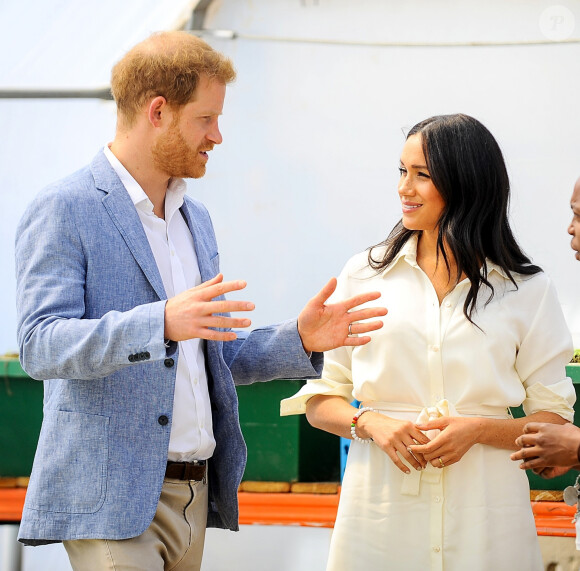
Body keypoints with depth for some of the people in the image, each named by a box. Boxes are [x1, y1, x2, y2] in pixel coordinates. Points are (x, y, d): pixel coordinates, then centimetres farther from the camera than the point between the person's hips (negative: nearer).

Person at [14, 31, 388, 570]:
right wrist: (162, 323, -32)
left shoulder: (195, 219, 18)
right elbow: (40, 346, -19)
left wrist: (299, 340, 4)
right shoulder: (63, 210, -7)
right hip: (111, 501, -7)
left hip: (195, 495, 7)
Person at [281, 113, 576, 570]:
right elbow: (320, 399, 8)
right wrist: (369, 423, -11)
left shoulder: (526, 291, 3)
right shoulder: (363, 275, 6)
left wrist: (477, 430, -14)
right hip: (381, 511, 1)